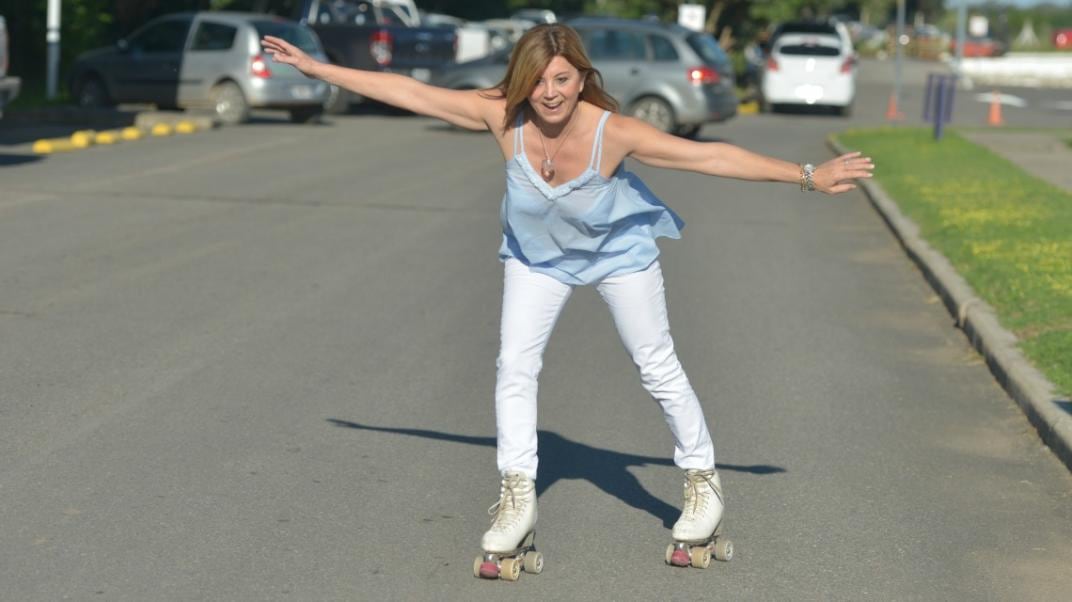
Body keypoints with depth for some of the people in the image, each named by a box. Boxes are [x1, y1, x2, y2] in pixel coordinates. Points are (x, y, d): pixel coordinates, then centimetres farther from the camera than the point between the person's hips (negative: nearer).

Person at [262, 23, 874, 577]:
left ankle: (703, 479, 25)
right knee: (514, 365, -7)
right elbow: (409, 92, -24)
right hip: (537, 254, 2)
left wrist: (810, 176, -33)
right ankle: (517, 498, 3)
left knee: (659, 367, 6)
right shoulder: (503, 118, -30)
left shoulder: (614, 132, -35)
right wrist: (315, 67, -21)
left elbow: (712, 156, -32)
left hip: (619, 250, -2)